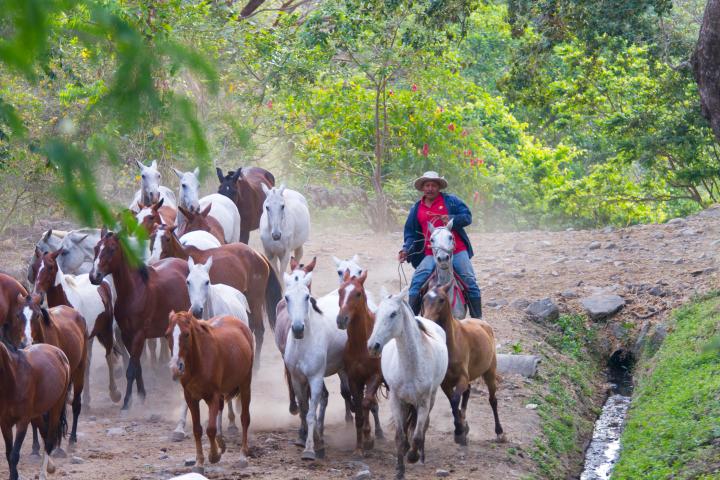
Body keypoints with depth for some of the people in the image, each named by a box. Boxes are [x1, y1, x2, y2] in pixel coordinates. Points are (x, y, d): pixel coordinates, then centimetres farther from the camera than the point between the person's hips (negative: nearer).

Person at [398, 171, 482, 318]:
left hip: (457, 251, -1)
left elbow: (467, 217, -1)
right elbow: (411, 233, 16)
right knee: (416, 281, -17)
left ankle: (477, 318, 3)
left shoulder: (450, 201, 5)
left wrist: (452, 220, -20)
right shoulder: (417, 209, 13)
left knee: (470, 281, -6)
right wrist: (406, 250, 0)